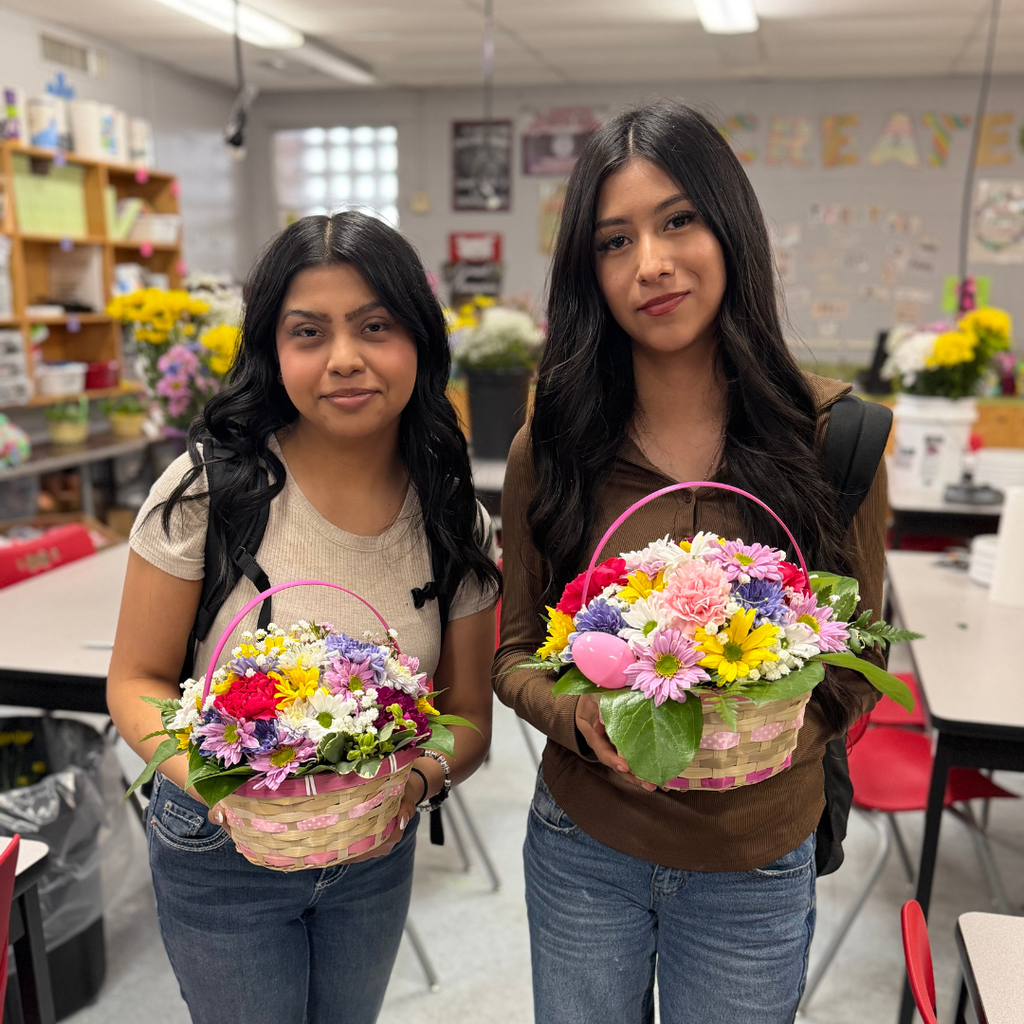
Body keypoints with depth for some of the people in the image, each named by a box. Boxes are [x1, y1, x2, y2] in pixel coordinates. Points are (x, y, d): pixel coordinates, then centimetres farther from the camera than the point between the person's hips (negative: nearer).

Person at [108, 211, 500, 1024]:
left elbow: (468, 714, -4)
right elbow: (138, 682, -11)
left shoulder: (455, 522, -10)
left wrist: (415, 781, -24)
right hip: (223, 850, -3)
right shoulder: (209, 487, -19)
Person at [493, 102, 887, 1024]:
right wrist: (581, 719, -22)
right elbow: (516, 652, -1)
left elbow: (857, 661, -3)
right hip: (581, 849, 1)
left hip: (755, 869, 0)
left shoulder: (832, 434, -12)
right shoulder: (550, 448, -9)